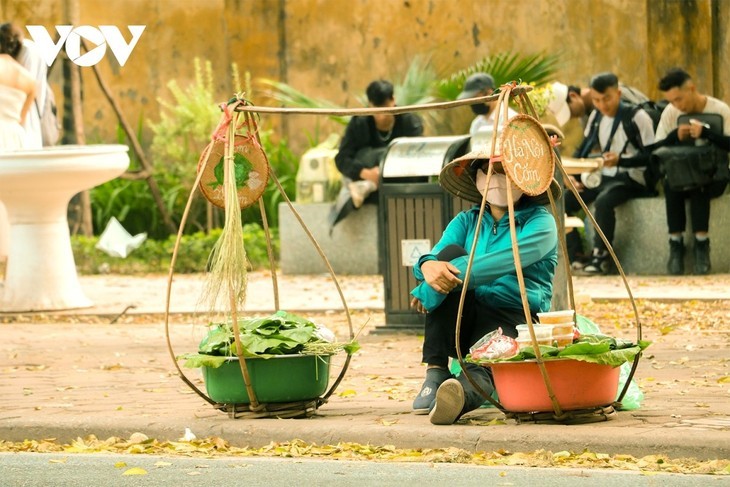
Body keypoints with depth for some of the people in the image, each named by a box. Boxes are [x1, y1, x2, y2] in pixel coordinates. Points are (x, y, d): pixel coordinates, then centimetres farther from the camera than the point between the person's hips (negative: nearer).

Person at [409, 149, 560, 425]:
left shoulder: (540, 223, -1)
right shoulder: (467, 222, 15)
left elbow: (503, 262, -19)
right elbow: (432, 257, -2)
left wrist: (438, 280, -26)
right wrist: (428, 266, -29)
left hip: (515, 319, -5)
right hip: (468, 317, 5)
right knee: (451, 254, -21)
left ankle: (460, 395, -75)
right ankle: (435, 374, -26)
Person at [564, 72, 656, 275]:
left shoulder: (637, 117, -10)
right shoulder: (596, 116, 12)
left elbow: (650, 155, -13)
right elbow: (583, 150, 18)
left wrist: (620, 160, -27)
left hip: (631, 178, -7)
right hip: (603, 177, 7)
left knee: (603, 201, -36)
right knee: (563, 201, -10)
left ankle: (601, 256, -23)